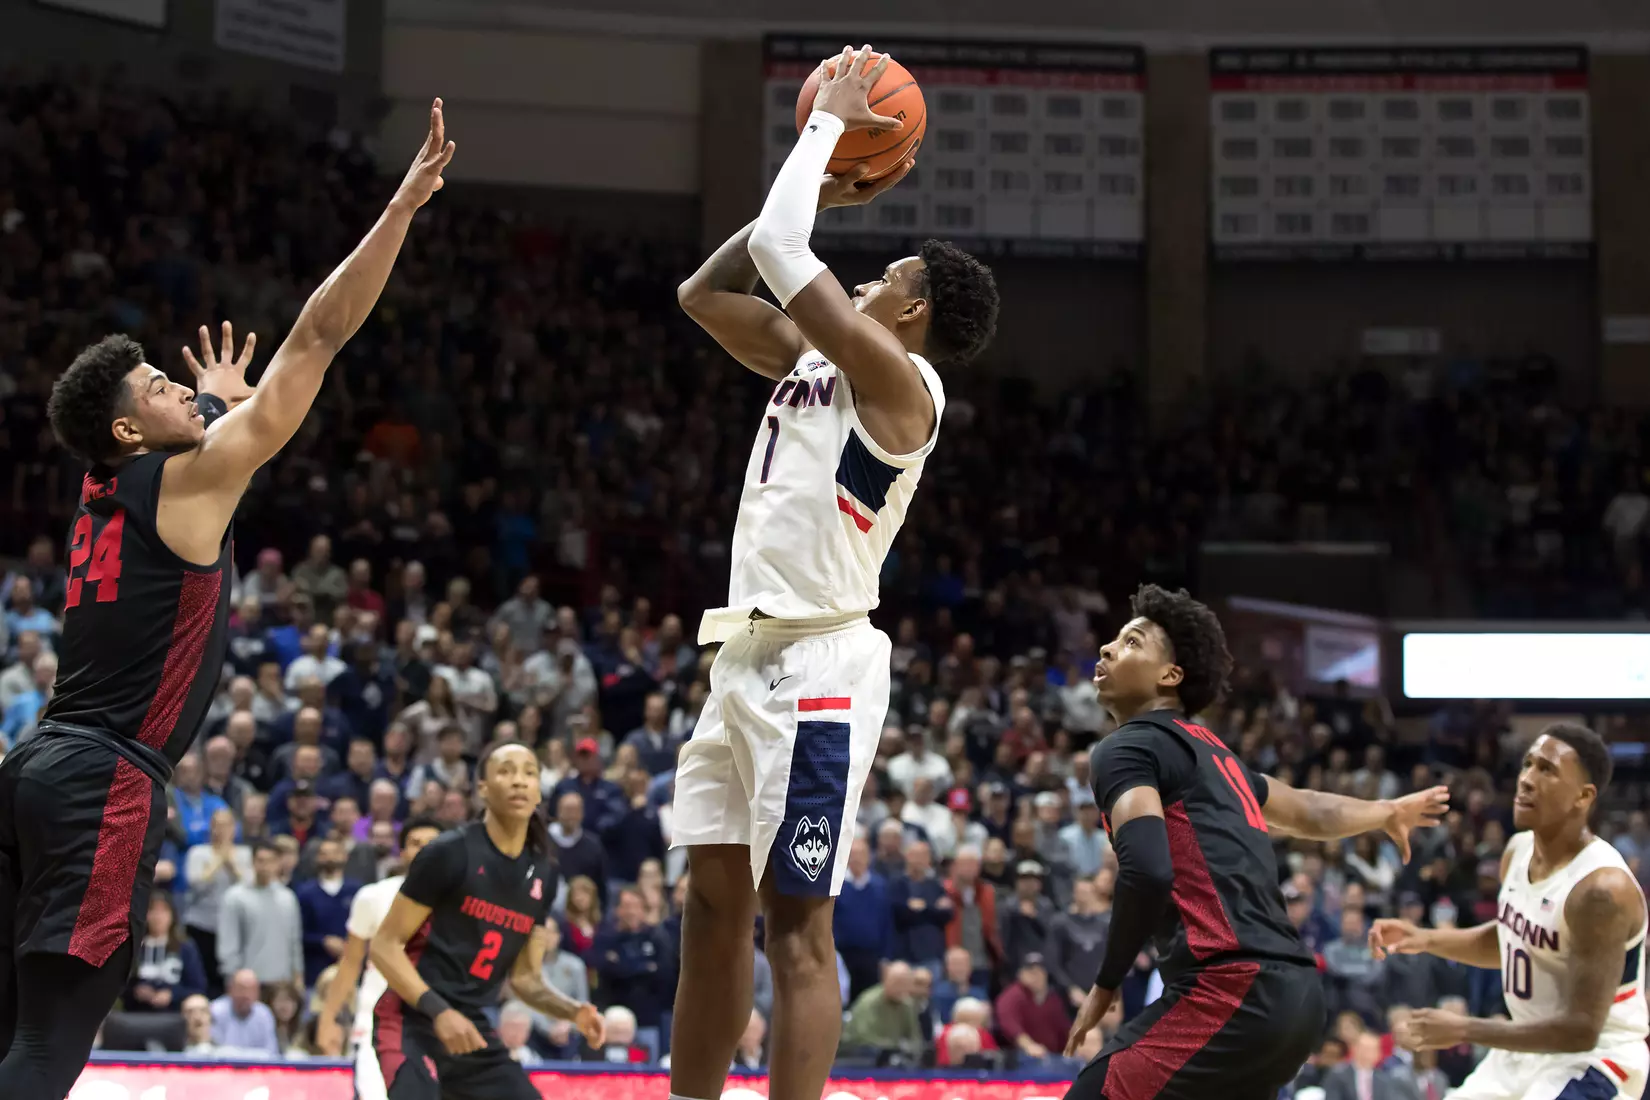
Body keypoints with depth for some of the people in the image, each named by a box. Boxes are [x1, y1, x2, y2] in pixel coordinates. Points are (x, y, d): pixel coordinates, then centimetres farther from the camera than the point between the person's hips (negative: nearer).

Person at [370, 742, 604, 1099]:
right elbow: (384, 946, -10)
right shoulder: (450, 853, -11)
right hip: (413, 1022, -7)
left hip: (473, 1029, 7)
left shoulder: (542, 873, 9)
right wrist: (439, 1011, -22)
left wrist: (573, 1011, -3)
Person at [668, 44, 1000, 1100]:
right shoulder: (810, 363, 16)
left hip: (816, 663, -9)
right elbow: (705, 290, 23)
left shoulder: (895, 379, -10)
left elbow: (777, 246, -17)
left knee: (796, 921, -9)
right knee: (714, 906, 10)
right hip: (749, 653, 9)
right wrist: (826, 187, 19)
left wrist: (830, 123, -4)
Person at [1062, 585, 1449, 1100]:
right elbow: (1308, 812, 41)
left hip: (1229, 990, -9)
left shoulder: (1126, 749, -1)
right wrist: (1390, 813, 62)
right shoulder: (1211, 752, 25)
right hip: (1294, 991, 9)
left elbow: (1148, 871, -18)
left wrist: (1106, 984, -6)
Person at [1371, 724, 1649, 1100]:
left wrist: (1463, 1030, -26)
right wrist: (1427, 939, 4)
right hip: (1529, 1048, 9)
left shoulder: (1602, 888, -27)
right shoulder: (1519, 850, -1)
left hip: (1594, 1059, -9)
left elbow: (1582, 1030, -28)